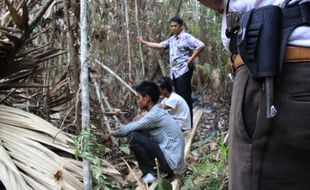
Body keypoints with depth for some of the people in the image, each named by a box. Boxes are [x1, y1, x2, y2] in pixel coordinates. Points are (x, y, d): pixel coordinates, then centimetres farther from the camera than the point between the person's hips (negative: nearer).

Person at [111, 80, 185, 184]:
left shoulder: (154, 115, -17)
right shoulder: (158, 112, 12)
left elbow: (129, 129, -10)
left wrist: (113, 133, 5)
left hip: (170, 161, -9)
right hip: (172, 159, 9)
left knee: (133, 136, -13)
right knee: (139, 134, 17)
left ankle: (151, 172, -3)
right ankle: (155, 169, 14)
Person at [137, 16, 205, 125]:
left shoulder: (187, 37, -7)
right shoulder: (171, 39, 17)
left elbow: (201, 46, -17)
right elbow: (159, 45, 14)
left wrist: (192, 58, -16)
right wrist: (144, 42, 8)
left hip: (183, 70, -8)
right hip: (174, 72, 8)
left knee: (185, 96, -8)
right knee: (179, 96, 12)